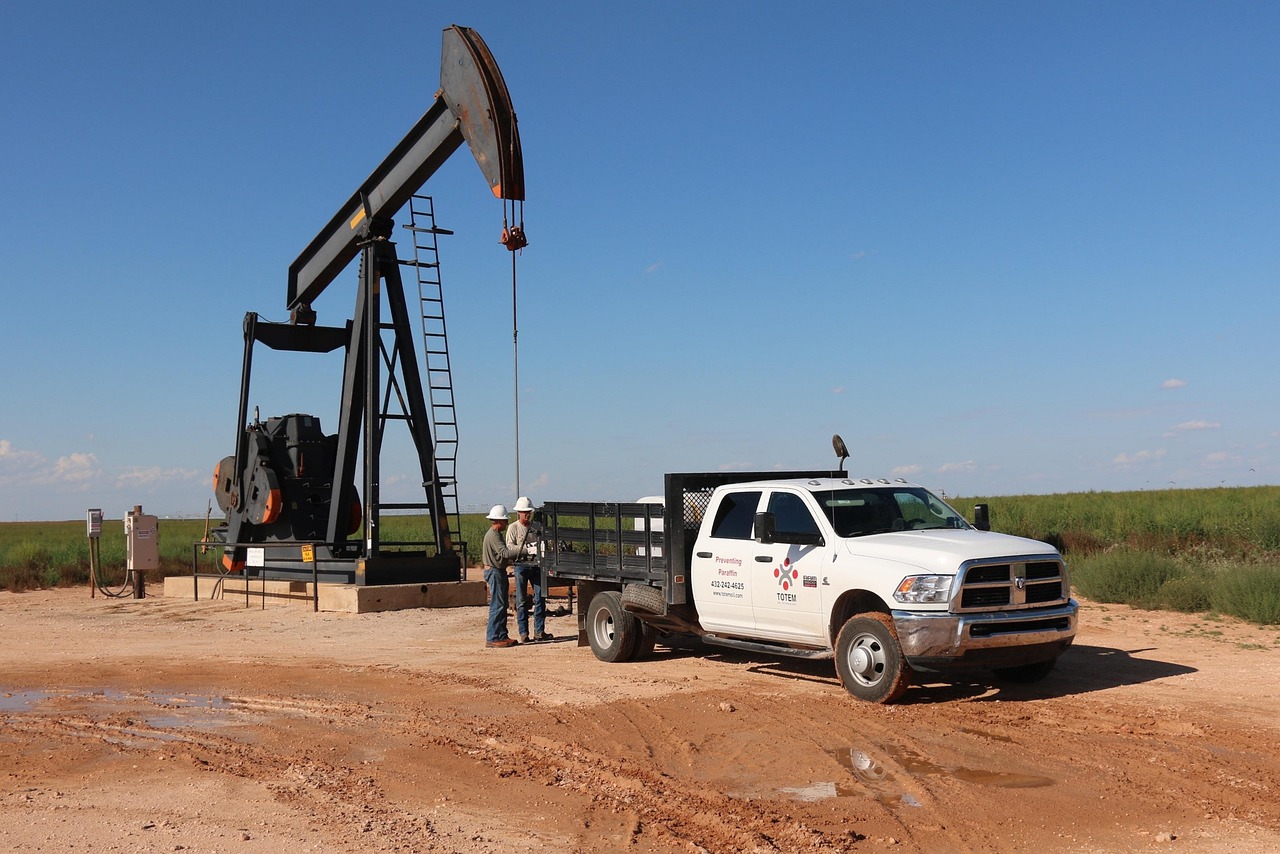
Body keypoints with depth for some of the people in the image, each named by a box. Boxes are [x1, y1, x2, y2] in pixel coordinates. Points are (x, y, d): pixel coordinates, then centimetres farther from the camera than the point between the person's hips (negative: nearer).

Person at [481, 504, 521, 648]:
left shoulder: (496, 534, 16)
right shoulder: (493, 535, -17)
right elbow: (504, 553, -28)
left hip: (499, 571, 11)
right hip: (494, 572, -11)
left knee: (502, 605, 12)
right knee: (497, 606, -9)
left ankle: (502, 636, 17)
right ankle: (492, 639, -7)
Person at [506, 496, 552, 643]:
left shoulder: (535, 527, 14)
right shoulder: (513, 528, 1)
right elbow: (509, 547, -9)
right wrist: (528, 550, -19)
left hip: (536, 565, 4)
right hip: (521, 566, -4)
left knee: (540, 598, 1)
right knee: (521, 601, 0)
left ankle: (539, 631, 7)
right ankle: (523, 633, 5)